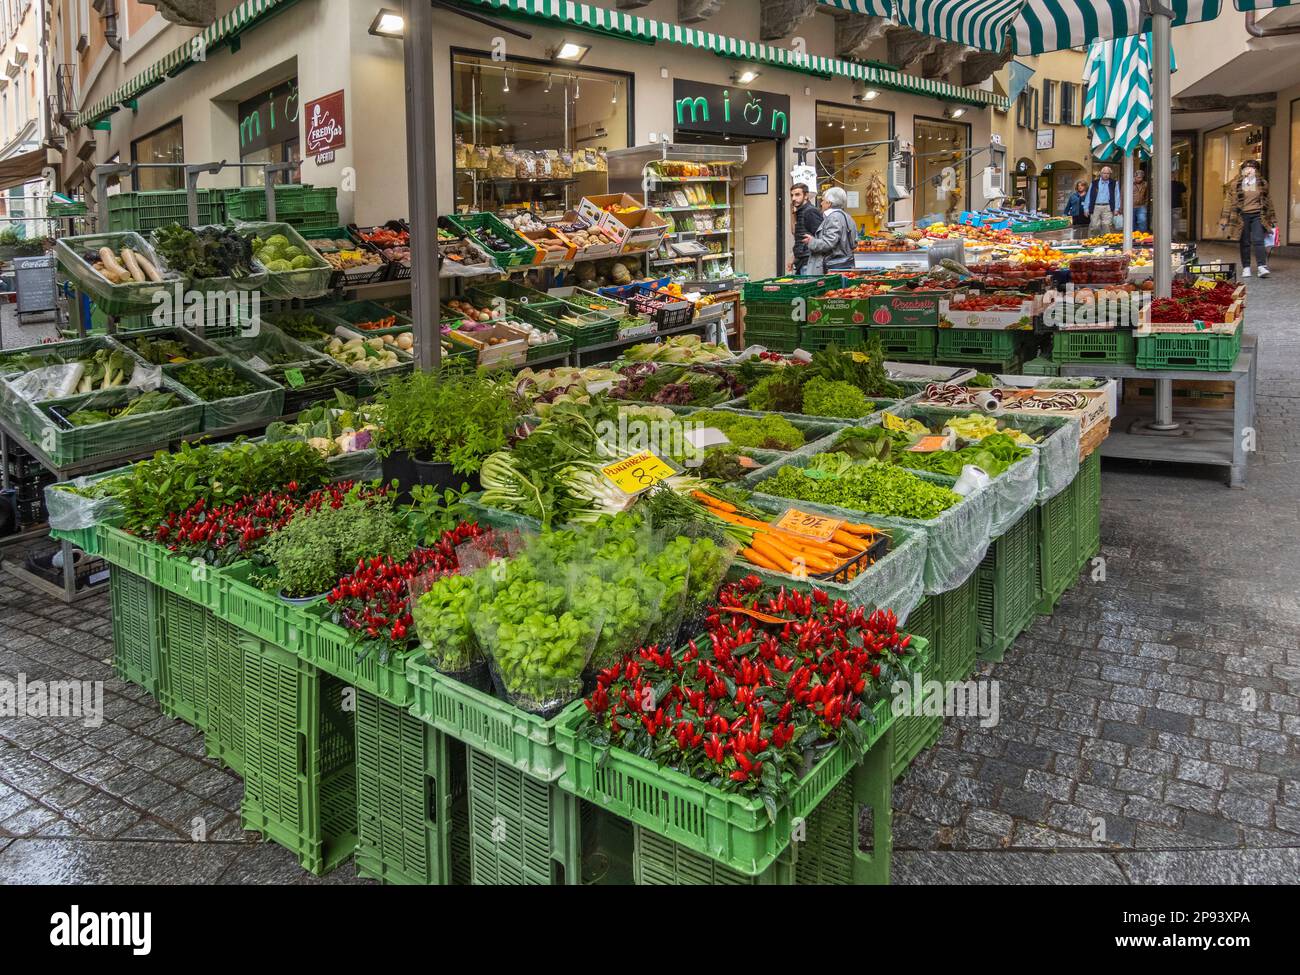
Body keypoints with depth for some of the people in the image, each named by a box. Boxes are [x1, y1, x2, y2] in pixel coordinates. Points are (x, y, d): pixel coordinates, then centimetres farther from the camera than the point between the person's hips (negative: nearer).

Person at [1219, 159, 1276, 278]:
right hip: (1242, 216, 0)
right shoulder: (1236, 185, 2)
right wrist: (1224, 220, -1)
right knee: (1245, 243, 3)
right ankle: (1246, 268, 10)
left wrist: (1272, 219, 16)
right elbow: (1229, 202, 3)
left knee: (1258, 241, -11)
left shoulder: (1262, 184, 8)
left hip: (1258, 216, 0)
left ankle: (1262, 266, -14)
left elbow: (1267, 202, 15)